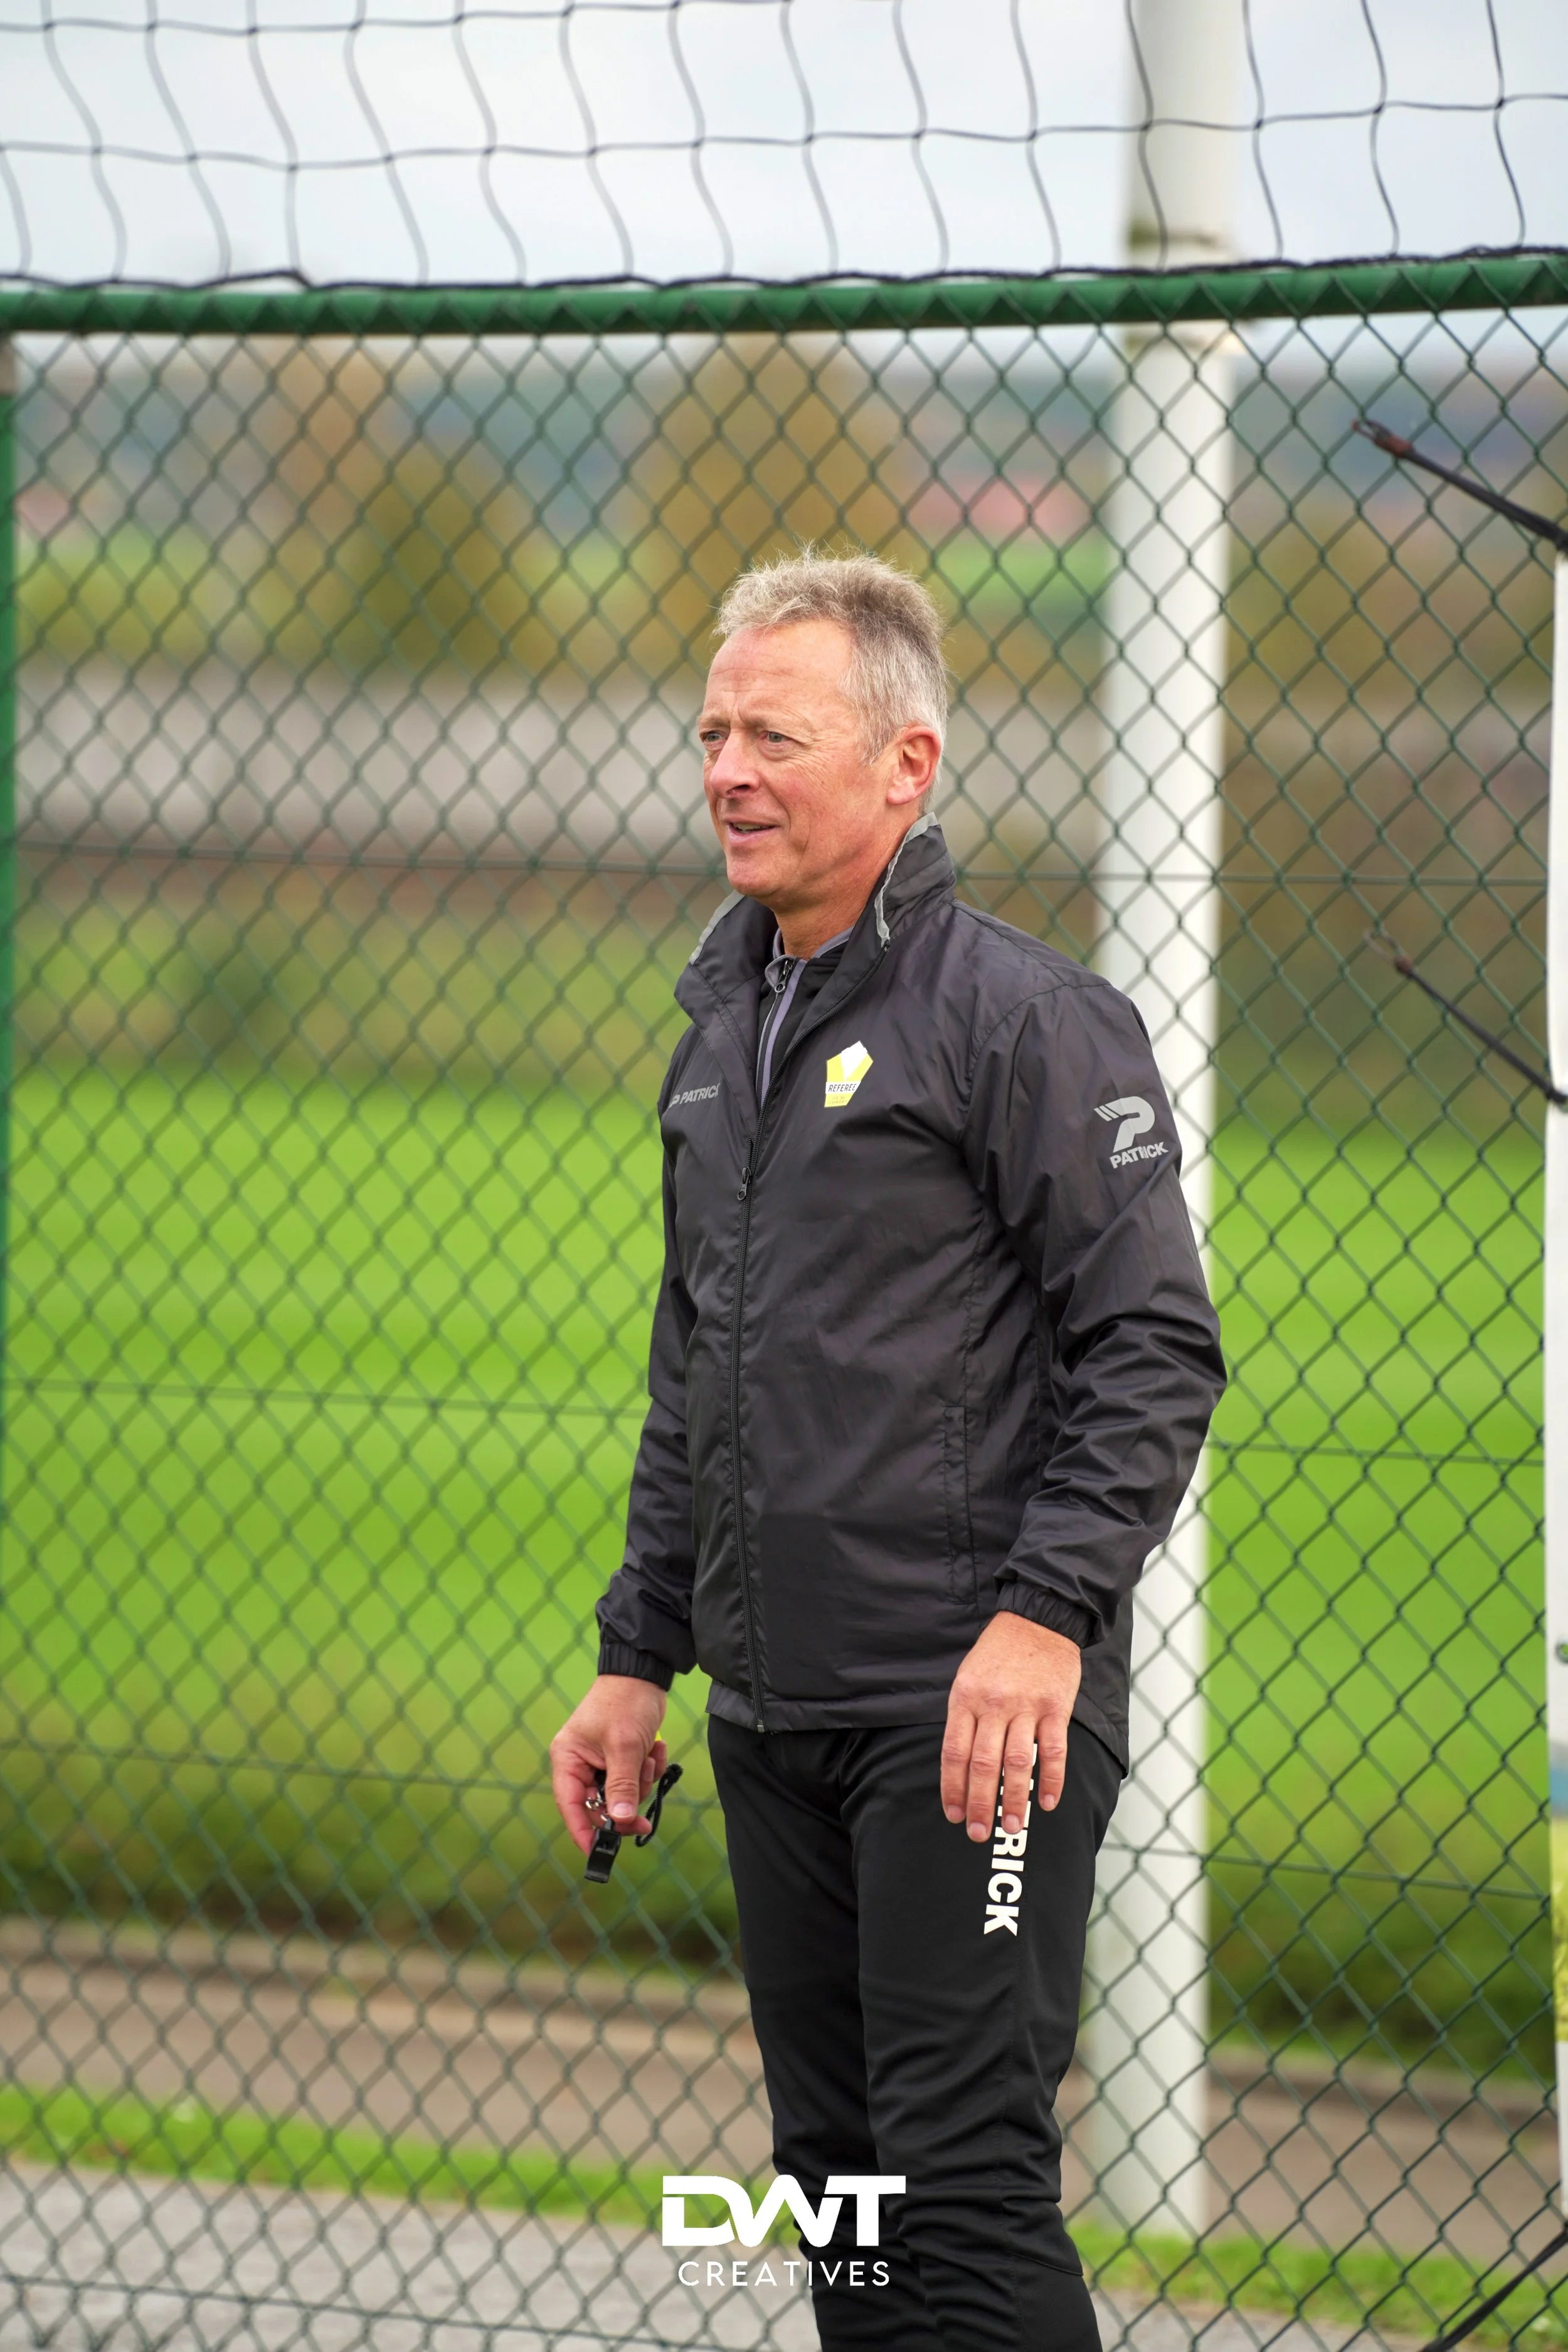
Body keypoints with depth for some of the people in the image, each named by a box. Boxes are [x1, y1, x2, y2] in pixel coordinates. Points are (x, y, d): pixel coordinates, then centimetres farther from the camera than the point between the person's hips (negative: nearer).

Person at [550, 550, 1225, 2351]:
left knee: (962, 2185, -12)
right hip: (771, 1717, 8)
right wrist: (637, 1658, 20)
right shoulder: (723, 1027, 16)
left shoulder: (1024, 1017, -9)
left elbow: (1156, 1348, -12)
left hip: (972, 1712, -8)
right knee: (834, 2182, 10)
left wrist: (1046, 1614, -21)